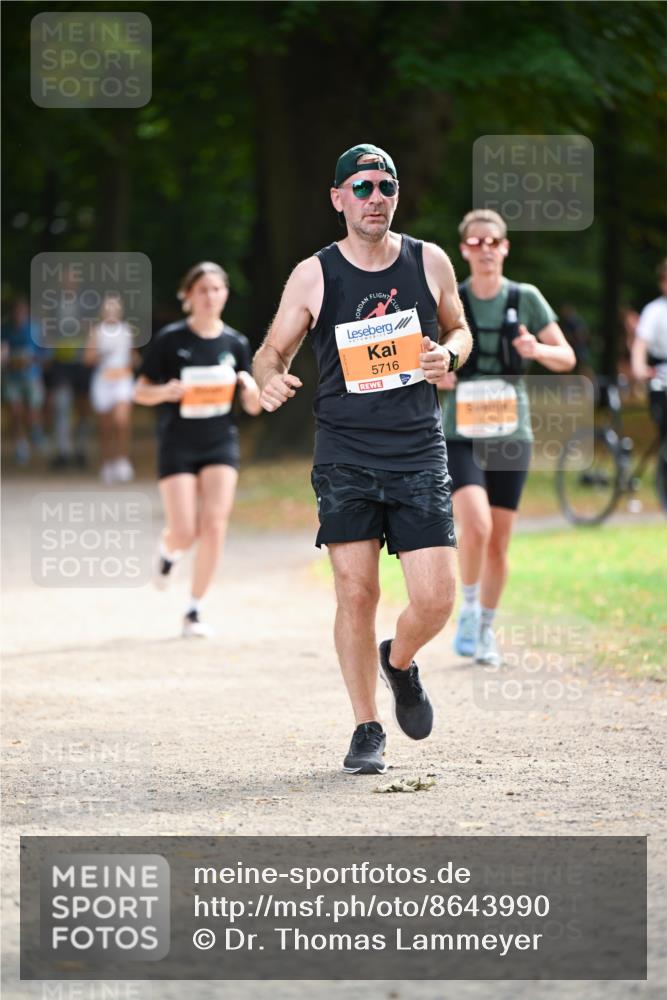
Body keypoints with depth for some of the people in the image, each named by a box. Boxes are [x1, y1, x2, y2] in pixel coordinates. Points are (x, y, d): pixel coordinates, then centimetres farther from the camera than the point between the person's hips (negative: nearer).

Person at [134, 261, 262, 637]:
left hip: (221, 444, 2)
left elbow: (254, 408, 5)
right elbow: (140, 392, -1)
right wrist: (165, 391, -22)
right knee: (185, 533, -8)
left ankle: (195, 610, 1)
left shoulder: (236, 343, 1)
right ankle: (168, 552, 31)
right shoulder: (170, 340, -7)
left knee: (214, 526, -12)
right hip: (177, 446, -2)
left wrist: (251, 389, -18)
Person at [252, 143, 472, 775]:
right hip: (345, 456, -1)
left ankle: (399, 662, 28)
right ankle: (366, 730, 9)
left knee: (435, 598, -6)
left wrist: (448, 355, -4)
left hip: (419, 454, 1)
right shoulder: (313, 276, 0)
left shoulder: (430, 263, 4)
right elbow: (272, 349, 8)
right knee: (356, 591, -6)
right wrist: (270, 379, -16)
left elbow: (458, 329, 19)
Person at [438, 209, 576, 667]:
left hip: (510, 434, 2)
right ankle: (468, 611, 1)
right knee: (476, 525, -22)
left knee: (499, 542, 6)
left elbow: (567, 358, 5)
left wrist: (538, 350, -16)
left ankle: (487, 628, 24)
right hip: (460, 435, -2)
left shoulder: (525, 299, 1)